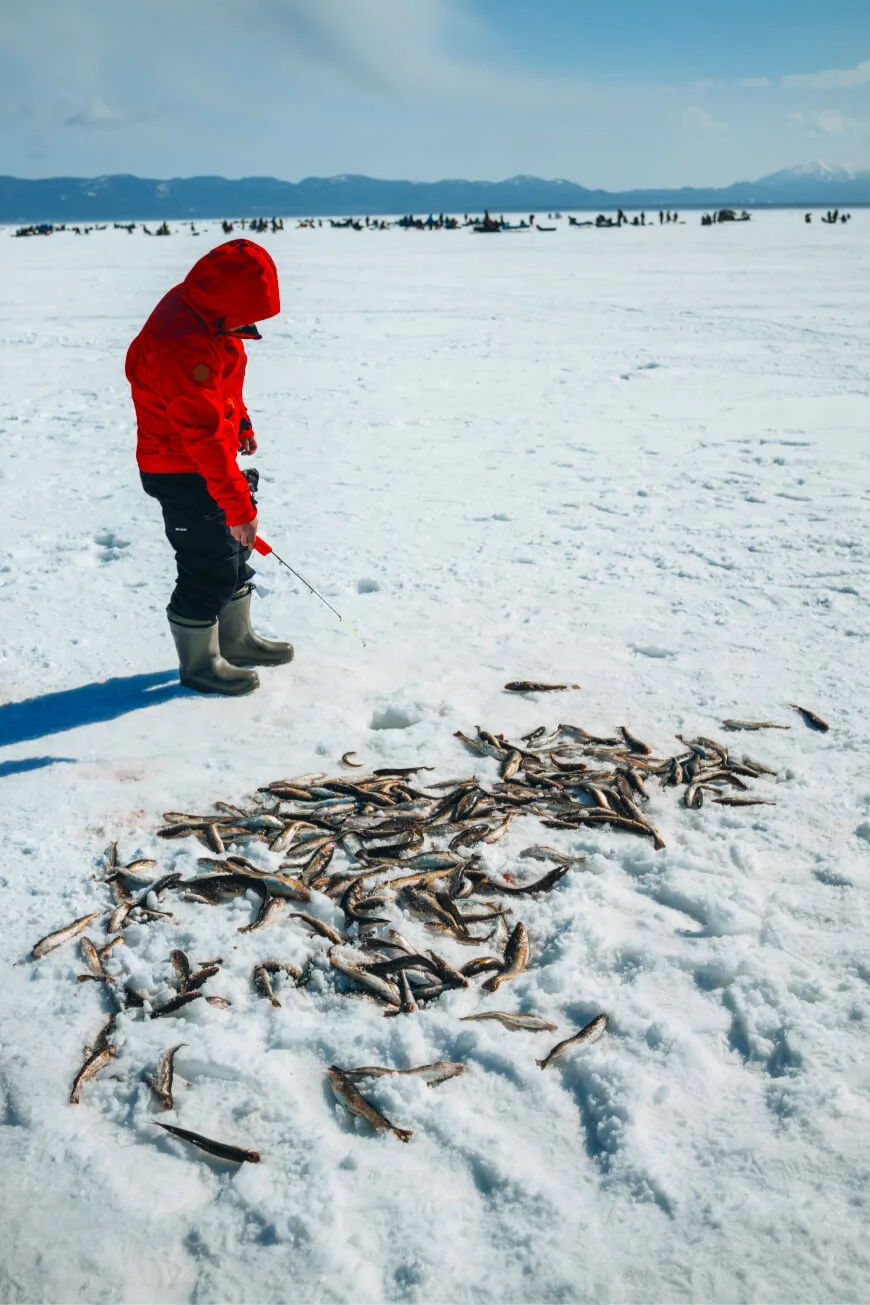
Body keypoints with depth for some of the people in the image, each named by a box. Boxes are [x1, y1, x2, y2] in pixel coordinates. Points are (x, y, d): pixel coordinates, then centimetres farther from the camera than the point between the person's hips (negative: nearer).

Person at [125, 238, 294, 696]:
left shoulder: (207, 313, 0)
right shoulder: (181, 345, -31)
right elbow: (205, 435, -33)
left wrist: (240, 421, 22)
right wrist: (237, 507, -31)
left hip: (212, 461, 10)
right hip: (182, 474, -10)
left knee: (234, 552, 20)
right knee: (208, 568, -2)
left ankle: (237, 641, 36)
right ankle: (199, 663, 17)